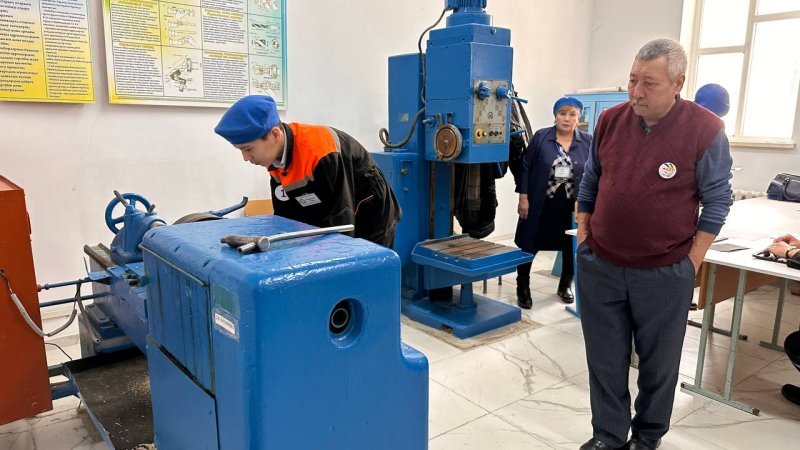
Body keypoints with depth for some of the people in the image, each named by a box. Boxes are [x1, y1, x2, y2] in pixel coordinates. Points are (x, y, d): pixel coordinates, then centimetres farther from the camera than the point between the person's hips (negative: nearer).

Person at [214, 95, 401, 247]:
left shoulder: (322, 152, -32)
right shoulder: (275, 158, -6)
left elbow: (341, 221, -28)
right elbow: (286, 215, 2)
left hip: (370, 224, -7)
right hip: (329, 228, 7)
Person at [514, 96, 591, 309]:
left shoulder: (587, 141, 0)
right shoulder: (541, 137, -4)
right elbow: (526, 168, -2)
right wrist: (523, 198, -7)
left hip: (573, 207, 2)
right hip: (540, 205, -2)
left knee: (571, 248, 13)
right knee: (529, 247, 4)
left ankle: (565, 286, 35)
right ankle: (523, 289, 20)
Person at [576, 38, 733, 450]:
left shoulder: (705, 130, -11)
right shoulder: (610, 120, -1)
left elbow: (717, 202, -5)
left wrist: (690, 263, -6)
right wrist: (584, 238, 9)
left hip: (665, 273, -2)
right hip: (599, 266, 3)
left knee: (658, 362, 15)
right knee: (605, 360, 13)